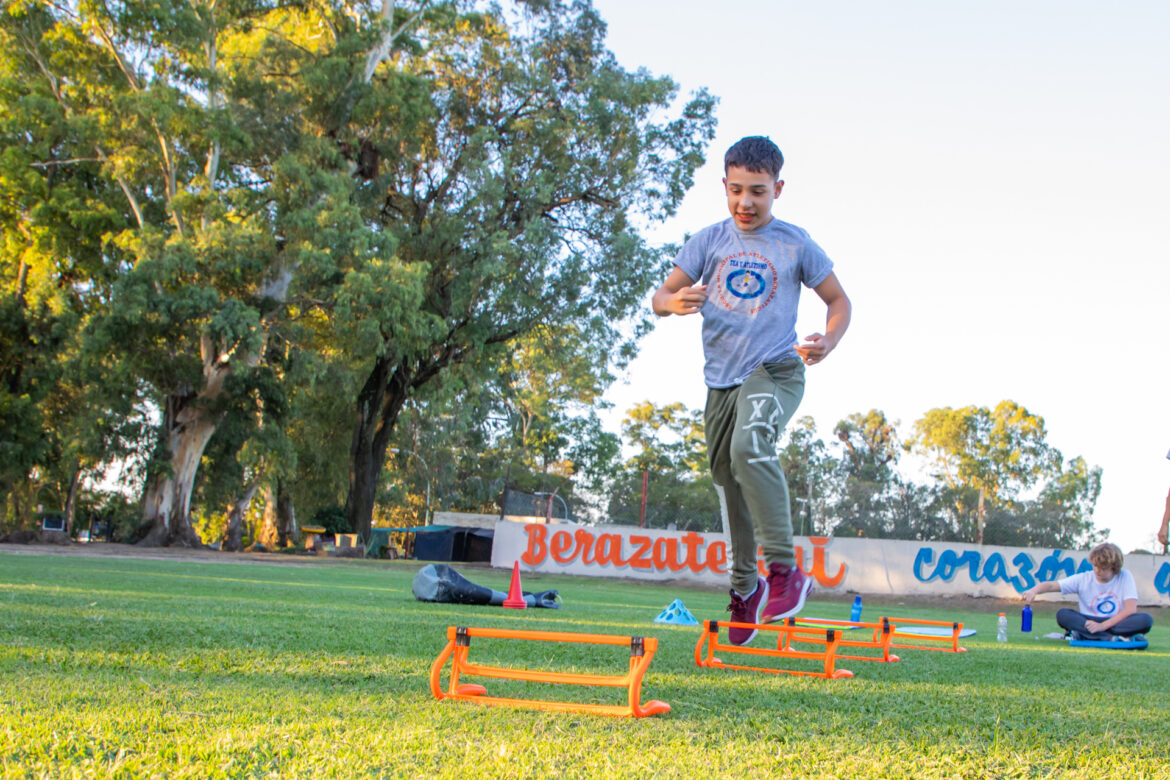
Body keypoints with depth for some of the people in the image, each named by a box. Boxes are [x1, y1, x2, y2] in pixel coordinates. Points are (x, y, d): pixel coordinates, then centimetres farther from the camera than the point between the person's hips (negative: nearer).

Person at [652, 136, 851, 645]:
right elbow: (660, 296, 3)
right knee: (728, 481, 11)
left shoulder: (795, 244, 1)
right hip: (721, 378, 4)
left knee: (749, 445, -33)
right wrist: (674, 302, -22)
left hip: (776, 370, -4)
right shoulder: (709, 241, 7)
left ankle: (783, 570, -27)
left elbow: (839, 301, 9)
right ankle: (745, 586, 31)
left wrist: (827, 343, -12)